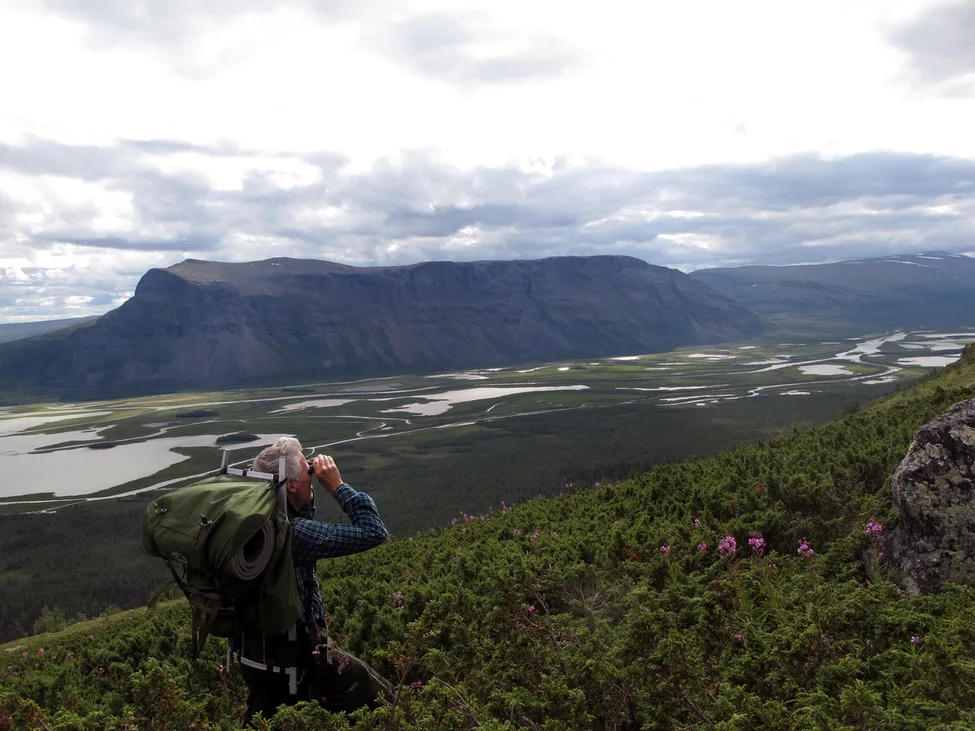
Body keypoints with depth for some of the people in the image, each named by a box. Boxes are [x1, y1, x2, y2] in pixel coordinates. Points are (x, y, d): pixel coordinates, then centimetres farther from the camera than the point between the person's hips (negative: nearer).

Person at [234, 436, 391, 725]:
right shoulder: (292, 532, -29)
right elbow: (374, 533, -26)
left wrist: (308, 494, 0)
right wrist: (337, 485, -20)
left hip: (253, 647, 8)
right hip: (297, 651, -8)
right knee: (379, 703, 8)